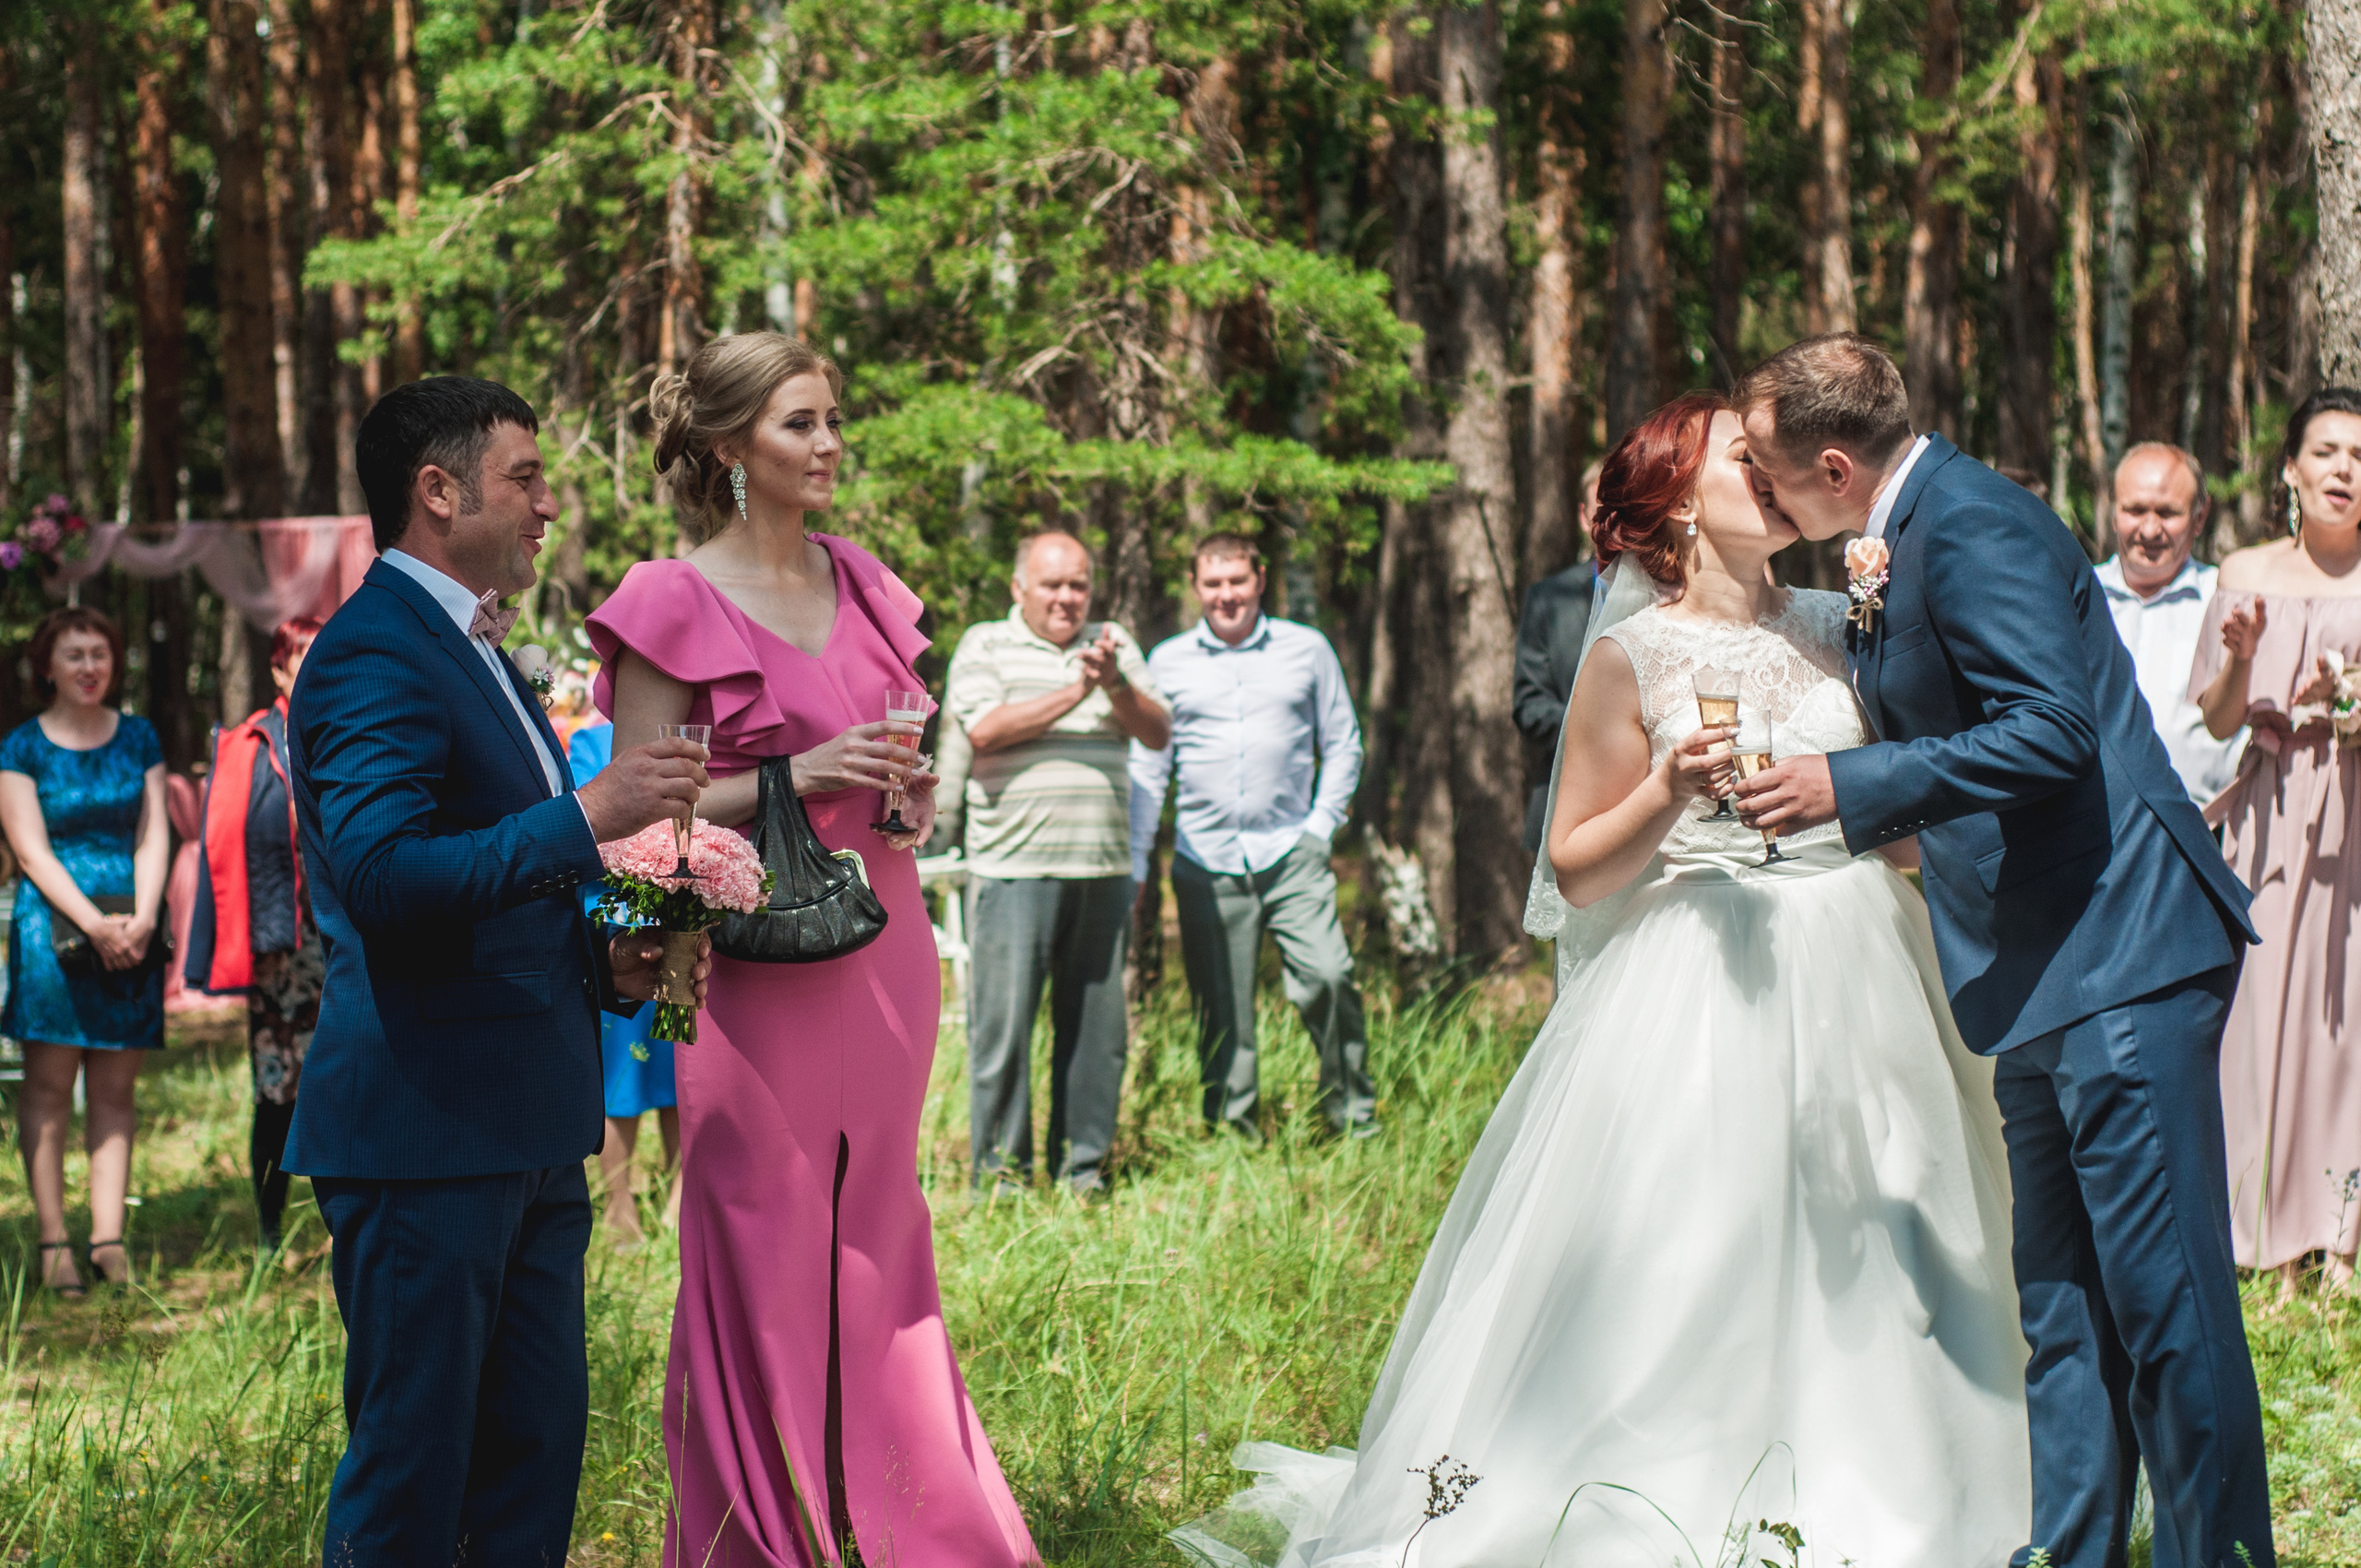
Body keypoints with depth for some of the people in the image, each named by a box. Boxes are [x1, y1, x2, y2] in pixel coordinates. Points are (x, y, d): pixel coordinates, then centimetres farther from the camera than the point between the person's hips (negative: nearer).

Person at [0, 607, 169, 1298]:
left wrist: (142, 918, -8)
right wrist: (95, 924, -15)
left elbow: (153, 835, 7)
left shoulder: (138, 738, 12)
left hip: (132, 932, 3)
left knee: (114, 1089, 2)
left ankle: (108, 1237, 0)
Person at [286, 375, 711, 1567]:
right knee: (413, 1465, -4)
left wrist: (598, 964, 12)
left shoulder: (473, 652, 19)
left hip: (523, 1132, 10)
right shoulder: (372, 653, -12)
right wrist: (588, 817, -23)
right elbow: (382, 874, -25)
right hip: (425, 1123, -10)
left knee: (538, 1444, 11)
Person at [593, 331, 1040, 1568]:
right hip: (761, 967, -6)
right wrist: (793, 779, -19)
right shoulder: (674, 605, -7)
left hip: (882, 953, 6)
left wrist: (916, 793, 3)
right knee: (763, 1254, -2)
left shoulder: (863, 585, 11)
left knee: (873, 1249, 12)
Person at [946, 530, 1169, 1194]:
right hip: (1015, 867, -4)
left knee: (1098, 1025, 5)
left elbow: (1159, 732, 7)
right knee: (1003, 1020, -5)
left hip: (1103, 869, 4)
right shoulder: (985, 646, 5)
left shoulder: (1112, 643, 16)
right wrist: (1075, 693, -13)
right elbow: (985, 730, -11)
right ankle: (1000, 1169, 2)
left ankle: (1083, 1164, 14)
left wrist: (1115, 686, -11)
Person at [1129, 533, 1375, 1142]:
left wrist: (1322, 824, 1)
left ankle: (1355, 1121, -2)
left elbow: (1342, 744, 14)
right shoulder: (1168, 662, 10)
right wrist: (1133, 865, 9)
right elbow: (1147, 767, 14)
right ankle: (1232, 1134, 13)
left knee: (1327, 978, -16)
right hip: (1205, 860, 1)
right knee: (1221, 1011, 3)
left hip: (1290, 854, -1)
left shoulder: (1306, 649, 7)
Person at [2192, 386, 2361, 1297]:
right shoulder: (2247, 575, 9)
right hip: (2273, 824, 1)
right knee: (2268, 1009, -2)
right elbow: (2216, 718, 7)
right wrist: (2240, 656, -11)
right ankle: (2282, 1254, 2)